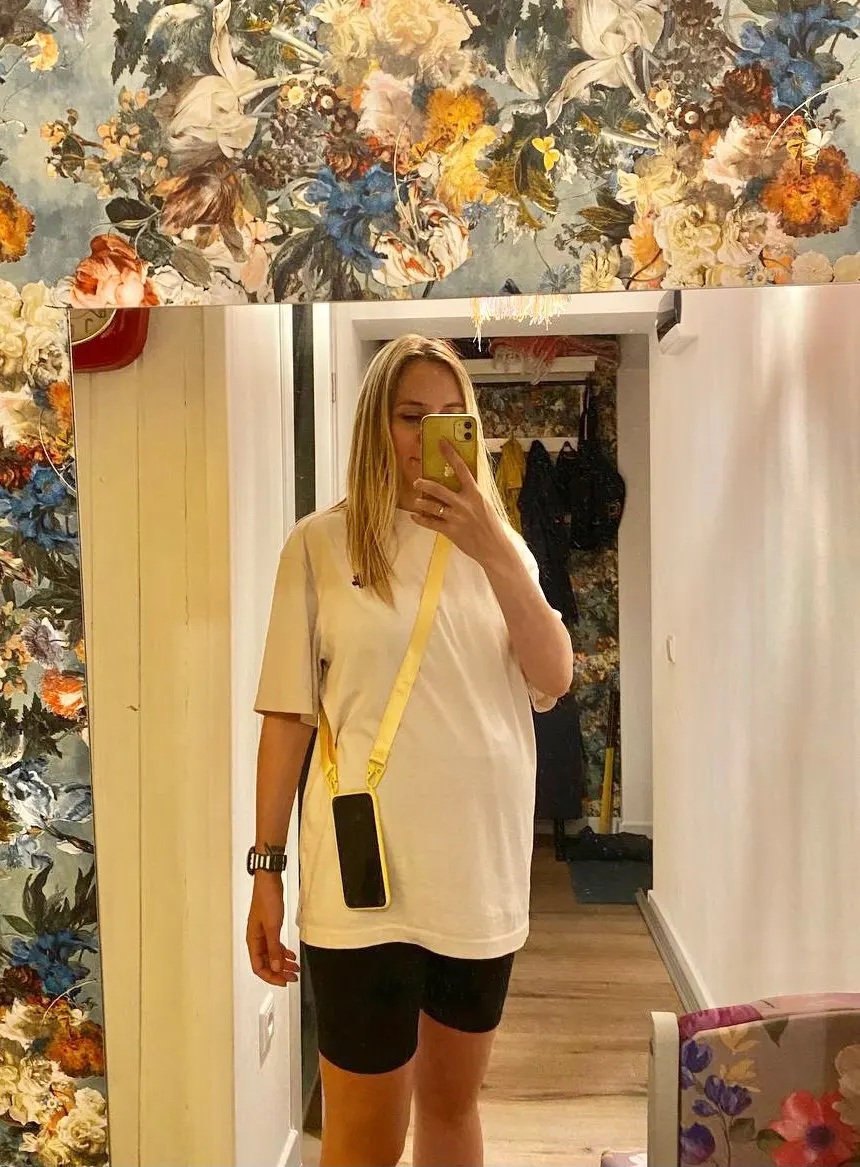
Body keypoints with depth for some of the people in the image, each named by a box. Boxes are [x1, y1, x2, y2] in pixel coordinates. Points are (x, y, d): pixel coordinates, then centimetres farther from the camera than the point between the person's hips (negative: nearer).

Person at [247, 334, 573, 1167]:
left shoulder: (499, 545, 8)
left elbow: (554, 683, -4)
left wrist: (496, 553, -16)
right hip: (366, 881, -4)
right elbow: (287, 715, -3)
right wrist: (265, 869, -3)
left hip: (484, 873, 4)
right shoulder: (322, 544, -4)